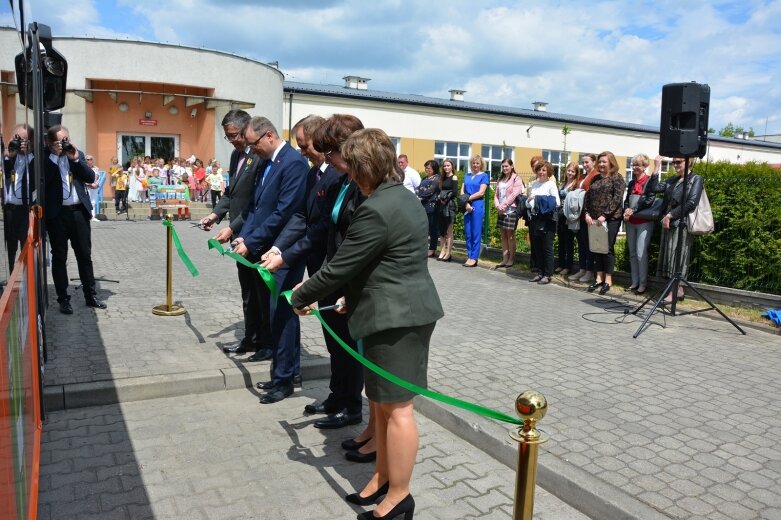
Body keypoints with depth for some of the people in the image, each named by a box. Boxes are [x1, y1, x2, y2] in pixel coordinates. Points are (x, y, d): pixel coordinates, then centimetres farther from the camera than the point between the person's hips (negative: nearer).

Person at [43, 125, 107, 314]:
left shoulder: (77, 154, 10)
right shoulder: (45, 157, -1)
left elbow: (91, 178, 1)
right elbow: (42, 179, -16)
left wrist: (76, 159, -9)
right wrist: (54, 156, -15)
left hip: (79, 211, 3)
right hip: (56, 213, -3)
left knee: (85, 255, 9)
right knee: (59, 256, 4)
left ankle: (90, 295, 19)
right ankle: (63, 299, 12)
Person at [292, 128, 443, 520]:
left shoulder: (375, 210, -20)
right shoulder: (405, 197, 12)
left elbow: (339, 266, -16)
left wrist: (301, 297, -2)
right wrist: (354, 296, 20)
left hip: (396, 317, -10)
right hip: (409, 309, 10)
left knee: (396, 407, 2)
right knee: (382, 402, 18)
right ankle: (382, 478, 32)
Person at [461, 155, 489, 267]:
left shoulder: (484, 176, 3)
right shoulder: (467, 176, 16)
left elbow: (481, 193, -7)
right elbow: (462, 191, 8)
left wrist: (467, 198, -7)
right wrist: (465, 203, -9)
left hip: (477, 205, -5)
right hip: (466, 206, 5)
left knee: (476, 233, -3)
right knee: (468, 232, 6)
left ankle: (474, 258, -2)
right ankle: (469, 256, 12)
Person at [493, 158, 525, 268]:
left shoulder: (516, 178, -3)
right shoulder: (500, 179, 17)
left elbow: (514, 194, -12)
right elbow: (496, 195, 13)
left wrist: (504, 205, -15)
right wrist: (497, 206, -4)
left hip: (511, 210, -6)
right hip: (501, 211, 6)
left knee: (510, 235, -3)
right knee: (503, 235, 6)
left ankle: (511, 259, 4)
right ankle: (504, 259, 10)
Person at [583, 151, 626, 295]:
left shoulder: (617, 177, -3)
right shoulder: (596, 178, 14)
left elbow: (617, 198, -13)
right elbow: (588, 196, 12)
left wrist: (605, 215, -18)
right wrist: (587, 213, -1)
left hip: (611, 218, -6)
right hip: (594, 219, 6)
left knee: (608, 247, -2)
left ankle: (608, 279, 7)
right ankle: (599, 277, 17)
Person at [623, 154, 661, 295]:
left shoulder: (650, 181, -4)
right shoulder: (631, 183, 17)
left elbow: (649, 200, -13)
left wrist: (633, 210, -16)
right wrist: (626, 211, -6)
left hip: (644, 222, -7)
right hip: (631, 222, 7)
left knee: (641, 254, -10)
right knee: (632, 253, 9)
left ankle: (643, 284, -1)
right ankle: (635, 282, 16)